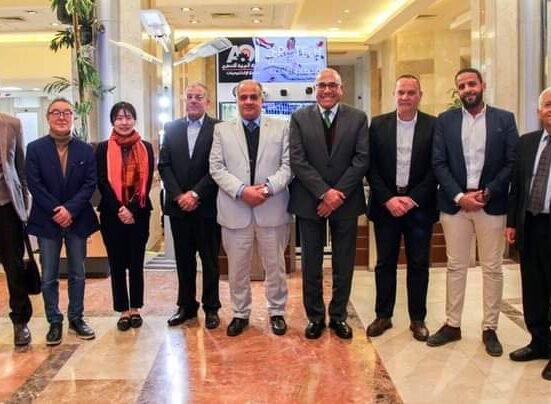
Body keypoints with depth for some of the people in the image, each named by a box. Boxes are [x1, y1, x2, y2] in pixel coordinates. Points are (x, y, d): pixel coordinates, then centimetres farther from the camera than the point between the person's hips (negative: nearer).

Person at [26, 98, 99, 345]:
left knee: (77, 274, 9)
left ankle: (76, 319, 21)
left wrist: (70, 209, -15)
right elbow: (34, 184, -7)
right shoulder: (35, 148, 0)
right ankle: (54, 322, 15)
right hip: (47, 220, -1)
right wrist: (55, 211, -15)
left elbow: (90, 183, -3)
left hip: (77, 219, 2)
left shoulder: (86, 149, 4)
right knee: (49, 277, 4)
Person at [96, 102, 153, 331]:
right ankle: (123, 311, 15)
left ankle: (135, 309, 18)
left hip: (139, 213, 1)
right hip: (111, 214, 0)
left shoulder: (146, 148, 5)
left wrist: (133, 209, -12)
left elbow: (147, 183, -1)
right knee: (117, 263, 5)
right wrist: (119, 209, -15)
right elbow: (102, 183, -4)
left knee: (136, 263, 7)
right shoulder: (103, 148, 2)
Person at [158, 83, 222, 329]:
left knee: (209, 260, 7)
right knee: (184, 259, 12)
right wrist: (179, 196, -8)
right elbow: (164, 165, 4)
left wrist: (195, 194, -15)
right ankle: (186, 306, 24)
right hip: (179, 205, 4)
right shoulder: (172, 129, 9)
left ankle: (211, 308, 19)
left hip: (207, 205, -3)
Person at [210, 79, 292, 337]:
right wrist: (242, 190, -15)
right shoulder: (222, 130, 7)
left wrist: (268, 187, -17)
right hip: (235, 210, 1)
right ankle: (240, 314, 25)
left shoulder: (281, 128, 6)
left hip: (272, 209, 0)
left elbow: (288, 165, -1)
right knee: (237, 267, 9)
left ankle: (277, 312, 25)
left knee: (275, 265, 10)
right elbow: (216, 168, -1)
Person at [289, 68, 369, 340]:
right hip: (309, 202, 0)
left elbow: (362, 159, -4)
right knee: (311, 264, 7)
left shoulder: (358, 118, 3)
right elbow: (297, 161, -6)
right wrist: (324, 192, -15)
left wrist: (338, 194, -13)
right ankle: (315, 317, 21)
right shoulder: (299, 118, 2)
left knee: (344, 264, 9)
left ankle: (338, 315, 24)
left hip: (346, 201, 1)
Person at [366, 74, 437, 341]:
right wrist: (388, 199, -10)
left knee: (419, 264, 7)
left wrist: (413, 199, -12)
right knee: (385, 263, 8)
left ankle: (417, 319, 20)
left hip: (419, 206, -1)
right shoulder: (378, 124, 2)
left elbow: (436, 168, -3)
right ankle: (383, 316, 21)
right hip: (385, 204, 1)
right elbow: (371, 167, 0)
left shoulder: (433, 125, -1)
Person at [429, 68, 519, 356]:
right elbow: (438, 163, -1)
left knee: (492, 268, 5)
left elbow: (513, 163, -1)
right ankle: (452, 324, 19)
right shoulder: (445, 120, 5)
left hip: (492, 204, -1)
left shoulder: (504, 119, 3)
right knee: (455, 266, 8)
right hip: (454, 203, 1)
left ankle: (490, 329, 16)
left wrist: (487, 193, -12)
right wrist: (459, 196, -11)